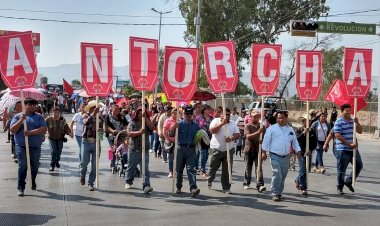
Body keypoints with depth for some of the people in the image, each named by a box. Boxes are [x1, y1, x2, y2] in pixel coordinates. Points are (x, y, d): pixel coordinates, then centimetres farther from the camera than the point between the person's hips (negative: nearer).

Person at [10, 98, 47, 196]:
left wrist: (31, 132, -18)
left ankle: (33, 182, 34)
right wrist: (21, 120, -14)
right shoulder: (18, 116, 7)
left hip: (35, 147, 2)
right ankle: (20, 187, -2)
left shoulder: (39, 117, 7)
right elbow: (12, 130, -2)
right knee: (22, 166, -8)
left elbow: (44, 129, -7)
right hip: (21, 146, -1)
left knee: (35, 166, 11)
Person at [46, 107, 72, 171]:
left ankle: (57, 161, 39)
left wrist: (70, 133, -16)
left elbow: (66, 128, 0)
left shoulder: (63, 120, -4)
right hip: (52, 138, -3)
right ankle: (52, 165, -2)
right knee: (53, 151, -12)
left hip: (60, 139, 3)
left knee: (59, 152, 11)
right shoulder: (49, 119, -13)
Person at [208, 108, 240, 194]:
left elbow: (238, 134, 3)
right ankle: (209, 180, 37)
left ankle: (226, 188, 10)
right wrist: (222, 123, -18)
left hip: (229, 150, 2)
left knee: (227, 170, 2)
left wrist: (231, 138, -18)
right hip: (216, 149, -2)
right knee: (213, 167, 10)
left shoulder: (233, 123, 10)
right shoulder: (216, 121, 1)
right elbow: (212, 130, -15)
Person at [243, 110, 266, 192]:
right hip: (249, 149, -1)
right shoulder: (248, 126, -2)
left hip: (258, 149, 1)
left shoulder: (262, 126, 7)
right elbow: (248, 136, -17)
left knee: (259, 167, -7)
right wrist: (257, 132, -31)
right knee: (248, 168, 10)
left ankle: (260, 185, -13)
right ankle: (246, 184, 23)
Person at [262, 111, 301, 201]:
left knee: (283, 176, 10)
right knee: (277, 174, -15)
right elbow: (266, 140, -3)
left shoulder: (290, 129, 13)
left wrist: (298, 151, 7)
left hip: (286, 157, 5)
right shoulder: (272, 128, -1)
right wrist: (264, 152, -7)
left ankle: (279, 192, 23)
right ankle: (275, 194, -8)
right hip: (275, 156, -5)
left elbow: (295, 142, 17)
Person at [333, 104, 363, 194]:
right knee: (341, 170, 0)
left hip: (353, 149, 7)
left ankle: (348, 182, 27)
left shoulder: (353, 121, 12)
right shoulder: (339, 122, -10)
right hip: (343, 150, -7)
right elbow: (337, 135, -17)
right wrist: (349, 144, -19)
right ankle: (339, 187, 14)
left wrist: (357, 123, -6)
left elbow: (360, 131, 13)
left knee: (359, 165, 13)